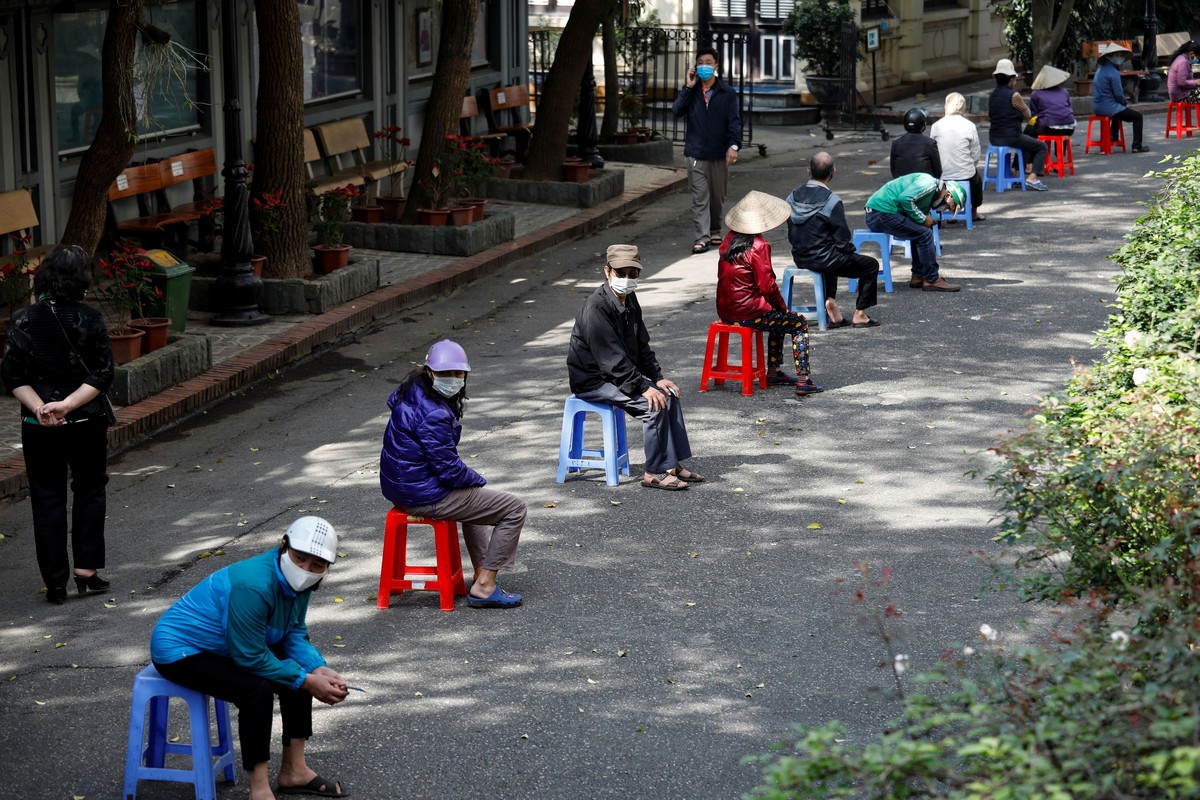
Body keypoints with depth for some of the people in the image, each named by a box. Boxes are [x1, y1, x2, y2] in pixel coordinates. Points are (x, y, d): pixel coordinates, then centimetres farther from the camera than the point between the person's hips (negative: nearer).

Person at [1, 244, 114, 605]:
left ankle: (56, 584, 9)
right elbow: (102, 374, -13)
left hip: (39, 427, 1)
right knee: (89, 491, 17)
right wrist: (67, 405, -16)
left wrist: (39, 407, -13)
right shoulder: (89, 319, -10)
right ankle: (87, 569, 13)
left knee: (47, 499, 8)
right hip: (87, 423, -1)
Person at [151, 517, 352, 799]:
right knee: (257, 690, -28)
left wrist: (319, 671, -20)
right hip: (178, 650, -10)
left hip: (220, 647, 10)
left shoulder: (296, 580, -7)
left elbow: (294, 635, -2)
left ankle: (293, 770, 12)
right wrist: (307, 680, -22)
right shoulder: (253, 585, -34)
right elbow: (250, 657, -29)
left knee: (303, 670, 4)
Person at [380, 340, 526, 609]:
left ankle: (482, 573, 35)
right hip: (426, 496, -11)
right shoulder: (432, 415, -26)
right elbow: (449, 469, -24)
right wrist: (478, 480, -3)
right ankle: (484, 587, -2)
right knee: (514, 509, -4)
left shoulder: (411, 393, 6)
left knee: (473, 498, 39)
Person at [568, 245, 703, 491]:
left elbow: (642, 346, 14)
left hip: (620, 374, 10)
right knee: (654, 404, -22)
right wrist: (643, 387, -26)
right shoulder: (596, 308, -23)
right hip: (593, 381, -10)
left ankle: (674, 464, 6)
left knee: (669, 394, 1)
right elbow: (611, 358, -26)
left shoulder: (629, 300, 7)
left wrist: (657, 378, 2)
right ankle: (655, 473, -14)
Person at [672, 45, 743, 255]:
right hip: (696, 153, 0)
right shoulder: (691, 91, 7)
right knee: (700, 197, -6)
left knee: (718, 196, 11)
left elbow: (734, 120, -4)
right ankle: (701, 238, -9)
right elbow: (677, 111, -6)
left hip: (719, 153, 0)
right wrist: (688, 87, -10)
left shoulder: (727, 93, 2)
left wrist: (734, 145, -17)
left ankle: (715, 230, 30)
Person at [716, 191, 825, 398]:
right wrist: (783, 306, 1)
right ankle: (803, 381, -1)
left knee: (780, 319, 31)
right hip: (747, 314, -8)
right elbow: (767, 285, -19)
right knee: (799, 323, 9)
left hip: (725, 311, 8)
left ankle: (773, 371, 34)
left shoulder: (729, 240, 6)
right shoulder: (758, 246, -17)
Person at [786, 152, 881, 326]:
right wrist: (850, 251, 7)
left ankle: (830, 302, 22)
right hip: (823, 260, -7)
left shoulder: (792, 198, -1)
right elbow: (843, 240, -14)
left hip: (800, 259, 7)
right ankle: (859, 314, 14)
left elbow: (792, 235, 7)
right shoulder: (832, 201, -19)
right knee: (871, 265, 13)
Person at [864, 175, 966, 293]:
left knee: (920, 232, 19)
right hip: (881, 213, -11)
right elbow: (905, 198, -23)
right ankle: (932, 280, -6)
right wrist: (923, 219, -12)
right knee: (924, 233, -12)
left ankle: (918, 276, 17)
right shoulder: (929, 184, -10)